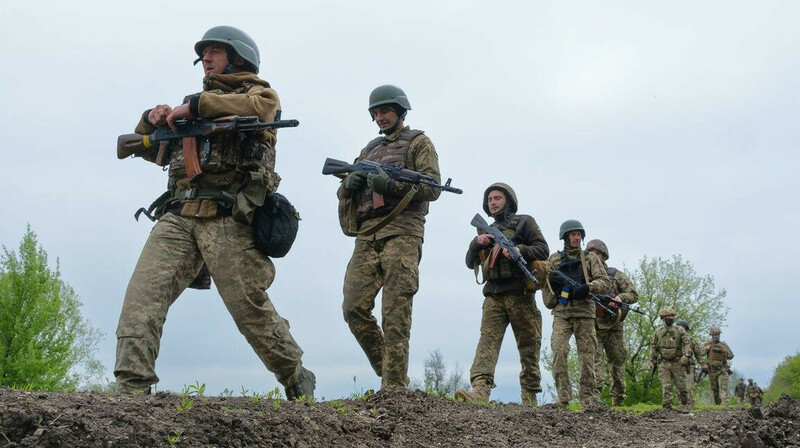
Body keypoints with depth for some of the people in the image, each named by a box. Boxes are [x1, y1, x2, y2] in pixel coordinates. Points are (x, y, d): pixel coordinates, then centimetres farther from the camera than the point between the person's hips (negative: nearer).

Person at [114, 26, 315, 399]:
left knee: (251, 308, -4)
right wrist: (152, 118, 7)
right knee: (143, 292, -14)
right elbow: (148, 147, 30)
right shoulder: (197, 101, 31)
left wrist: (193, 106, -11)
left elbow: (256, 107, -14)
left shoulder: (260, 92, 14)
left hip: (227, 218, -5)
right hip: (177, 216, 6)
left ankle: (297, 380, 15)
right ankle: (131, 389, -15)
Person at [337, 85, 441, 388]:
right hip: (367, 236, 6)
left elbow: (433, 188, -2)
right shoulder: (370, 149, 27)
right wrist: (350, 183, 0)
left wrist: (391, 184, -15)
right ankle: (386, 370, 8)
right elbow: (344, 193, 24)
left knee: (395, 316, -11)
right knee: (354, 308, -6)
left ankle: (394, 388, -10)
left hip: (401, 233, -6)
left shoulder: (418, 142, 11)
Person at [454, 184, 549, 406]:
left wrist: (518, 250, -16)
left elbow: (543, 250, 1)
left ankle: (530, 397, 6)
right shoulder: (487, 231, 24)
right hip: (494, 296, 3)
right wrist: (476, 242, 0)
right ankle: (480, 390, -31)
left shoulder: (524, 222, 11)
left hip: (520, 293, -3)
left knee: (528, 346, 0)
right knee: (487, 339, -16)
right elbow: (470, 262, 19)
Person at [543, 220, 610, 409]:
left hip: (585, 313, 0)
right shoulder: (554, 259, 14)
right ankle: (563, 397, -14)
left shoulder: (590, 258, 11)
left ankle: (587, 400, 10)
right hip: (561, 313, 0)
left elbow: (605, 282, 1)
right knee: (558, 351, -18)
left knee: (587, 357, 1)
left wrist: (587, 287, -17)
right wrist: (550, 279, -2)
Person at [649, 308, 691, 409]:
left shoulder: (679, 330, 4)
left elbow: (687, 343, -4)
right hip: (664, 363, 1)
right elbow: (653, 347, 14)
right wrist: (652, 360, 9)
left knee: (681, 385, 4)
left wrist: (686, 355, -19)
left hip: (677, 362, -1)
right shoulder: (658, 331, 9)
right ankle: (667, 405, -9)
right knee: (666, 386, -7)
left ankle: (686, 403, 23)